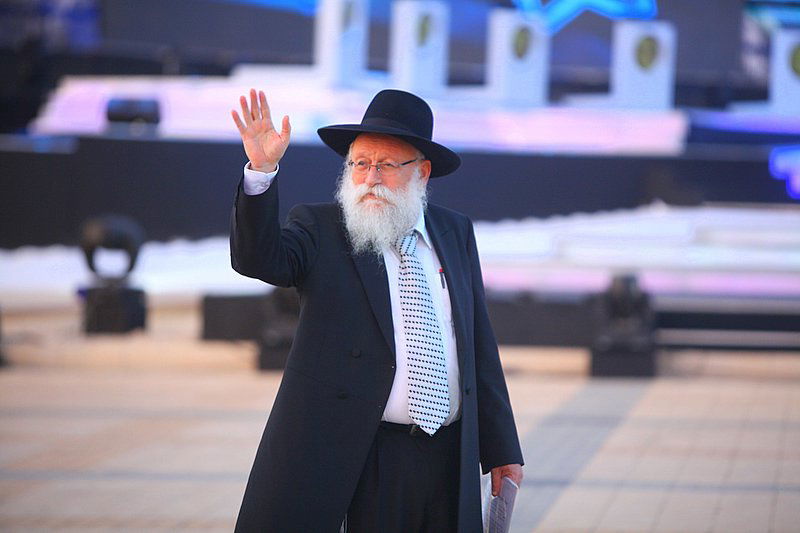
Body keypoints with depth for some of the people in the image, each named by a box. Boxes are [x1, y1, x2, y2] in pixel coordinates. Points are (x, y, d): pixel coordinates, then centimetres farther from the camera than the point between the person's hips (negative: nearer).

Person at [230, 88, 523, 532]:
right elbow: (259, 259, -18)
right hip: (346, 457, -3)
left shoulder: (456, 233, 13)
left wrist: (501, 450, 12)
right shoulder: (320, 228, 3)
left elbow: (479, 346, 13)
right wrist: (262, 171, -33)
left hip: (446, 458, 3)